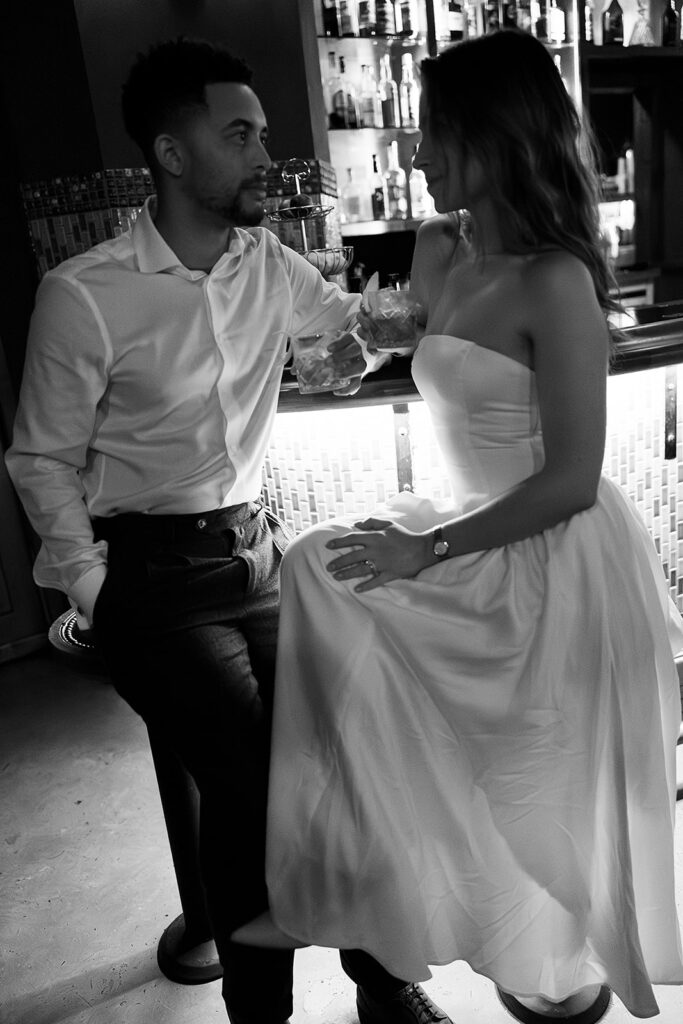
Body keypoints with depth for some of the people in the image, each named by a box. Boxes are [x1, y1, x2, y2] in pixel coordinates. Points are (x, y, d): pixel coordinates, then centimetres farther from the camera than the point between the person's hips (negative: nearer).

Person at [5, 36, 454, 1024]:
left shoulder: (270, 266, 5)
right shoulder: (83, 295, -11)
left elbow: (354, 314, 28)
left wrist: (366, 337, 9)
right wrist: (95, 590, -8)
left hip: (260, 553, 5)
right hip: (158, 580, -4)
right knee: (248, 785, -15)